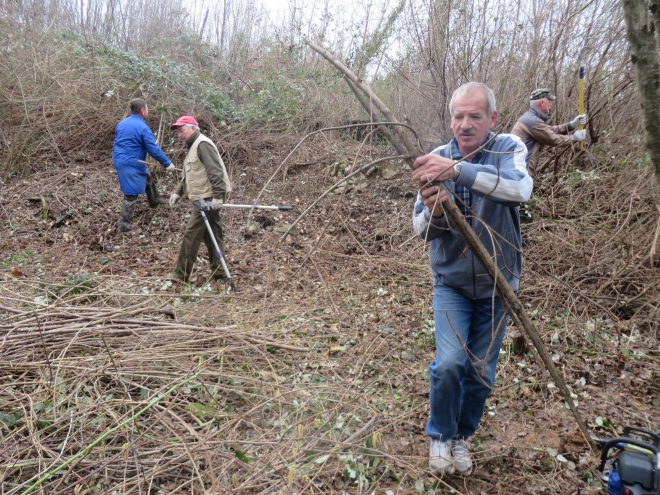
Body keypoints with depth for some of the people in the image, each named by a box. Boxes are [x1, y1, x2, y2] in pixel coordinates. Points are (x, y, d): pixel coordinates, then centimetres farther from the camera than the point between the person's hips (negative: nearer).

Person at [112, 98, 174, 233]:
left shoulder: (122, 123, 9)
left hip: (119, 160, 10)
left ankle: (154, 200, 52)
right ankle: (123, 227, 2)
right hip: (131, 164, -10)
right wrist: (167, 163, -9)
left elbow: (116, 143, 20)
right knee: (131, 195, -3)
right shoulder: (143, 128, -18)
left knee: (147, 178, 30)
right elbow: (154, 149, -17)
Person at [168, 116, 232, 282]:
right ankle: (218, 271, 18)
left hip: (209, 198, -11)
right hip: (205, 198, 11)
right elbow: (188, 175, 27)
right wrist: (178, 193, 17)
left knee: (192, 234, -7)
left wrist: (218, 195, -27)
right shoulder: (193, 146, 21)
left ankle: (182, 274, 0)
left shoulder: (202, 144, -13)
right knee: (211, 234, 12)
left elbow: (215, 171, -22)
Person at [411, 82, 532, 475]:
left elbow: (520, 188, -35)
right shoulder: (437, 159, -7)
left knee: (481, 373, 10)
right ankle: (440, 436, 15)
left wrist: (457, 170, -45)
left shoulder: (509, 148, -11)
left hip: (496, 284, 0)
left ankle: (463, 436, 38)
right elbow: (421, 230, -9)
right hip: (452, 282, 0)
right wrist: (433, 212, -32)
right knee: (450, 363, -14)